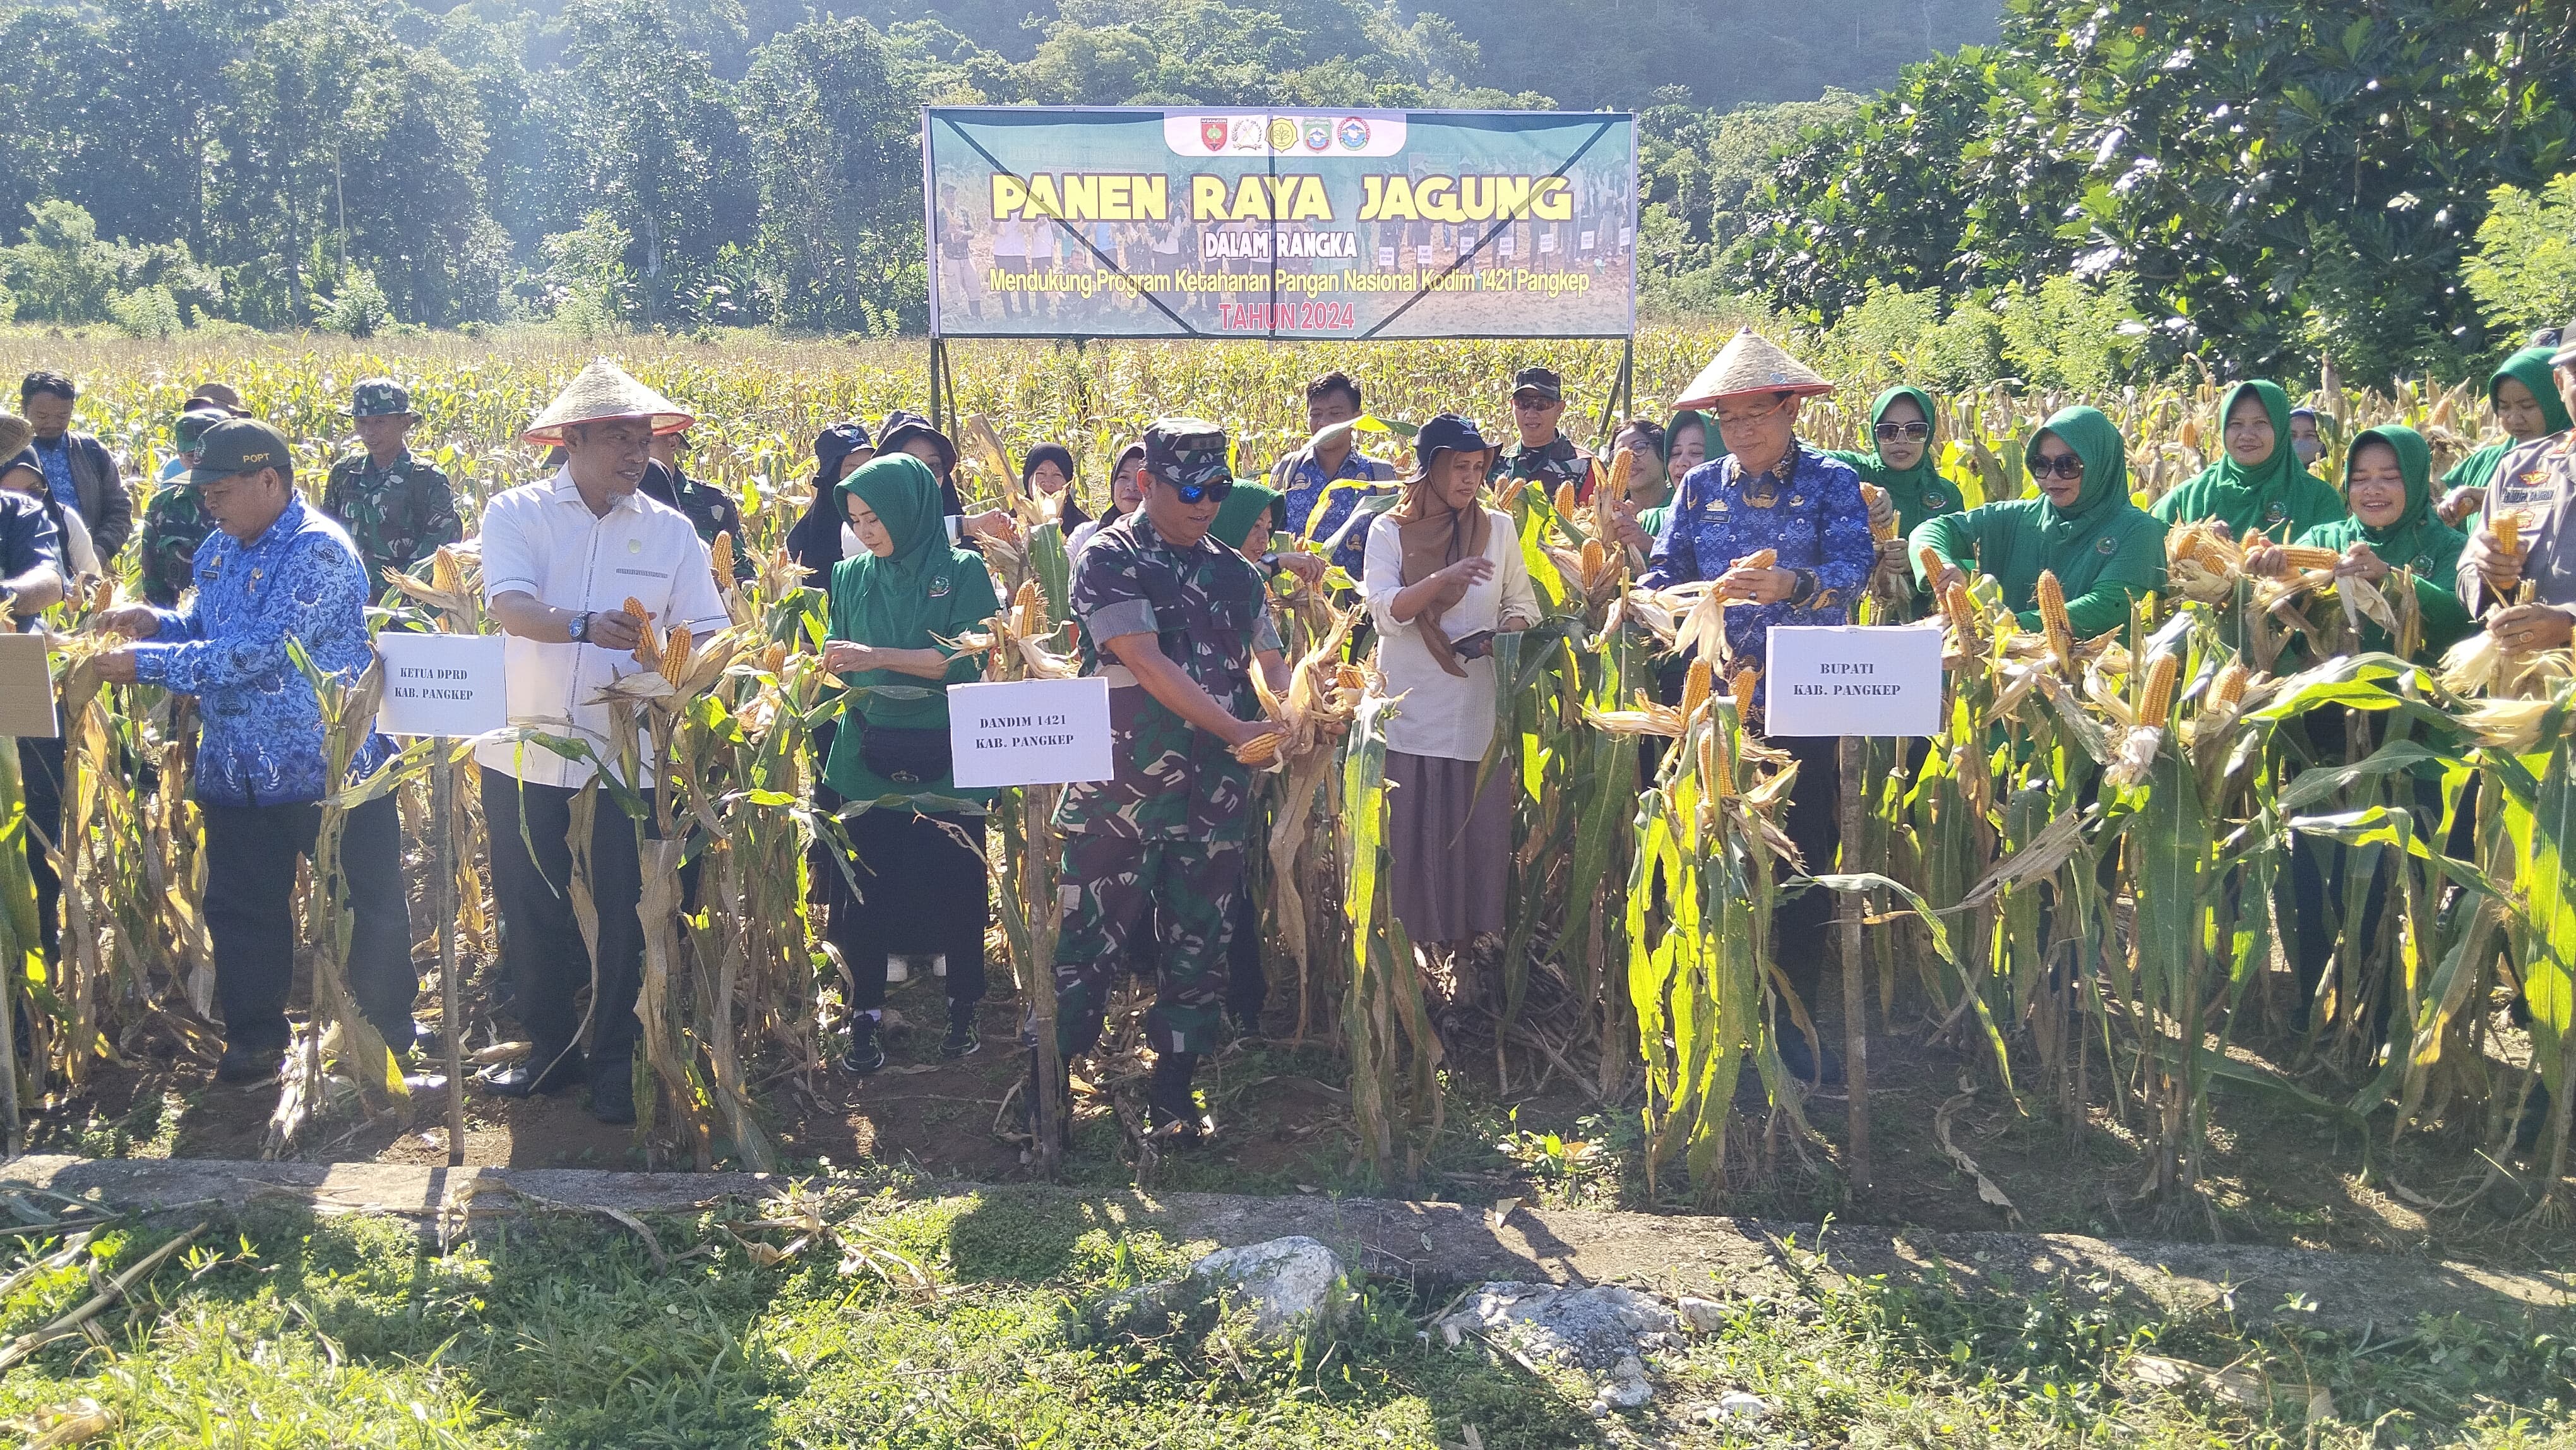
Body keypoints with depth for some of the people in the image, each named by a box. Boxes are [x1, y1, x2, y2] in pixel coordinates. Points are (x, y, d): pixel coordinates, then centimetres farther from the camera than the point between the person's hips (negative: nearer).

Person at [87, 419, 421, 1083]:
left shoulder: (316, 549, -19)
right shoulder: (220, 549, 9)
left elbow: (263, 651, -27)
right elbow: (205, 625, 22)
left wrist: (147, 662, -24)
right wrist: (157, 620, 0)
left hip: (329, 769, -8)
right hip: (237, 772, 8)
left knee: (368, 905, 6)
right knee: (240, 908, 14)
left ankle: (390, 1036, 21)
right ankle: (253, 1039, 27)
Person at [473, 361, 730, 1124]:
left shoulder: (670, 531, 4)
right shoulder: (517, 514, -2)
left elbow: (708, 634, 0)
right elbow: (509, 605, -19)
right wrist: (586, 625, -38)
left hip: (627, 760, 0)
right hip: (524, 754, 0)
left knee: (619, 919, 5)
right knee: (529, 915, 11)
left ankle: (616, 1064, 21)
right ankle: (550, 1049, 30)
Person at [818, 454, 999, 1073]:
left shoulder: (963, 571, -1)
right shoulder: (851, 576, 9)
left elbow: (969, 657, -11)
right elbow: (839, 662, 13)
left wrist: (878, 657, -16)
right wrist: (831, 666, -9)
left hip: (946, 761, -2)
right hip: (870, 759, 3)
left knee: (957, 887, 4)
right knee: (866, 890, 1)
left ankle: (963, 1010, 19)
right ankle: (864, 1017, 12)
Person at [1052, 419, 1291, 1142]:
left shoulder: (1234, 574, 12)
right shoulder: (1107, 560, -5)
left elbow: (1274, 665, 13)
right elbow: (1147, 663, -16)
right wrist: (1239, 729, -24)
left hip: (1214, 795, 5)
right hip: (1120, 791, -4)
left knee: (1195, 947, 8)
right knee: (1089, 944, 0)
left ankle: (1173, 1094, 19)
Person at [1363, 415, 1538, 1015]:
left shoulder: (1499, 528, 8)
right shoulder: (1390, 531, 2)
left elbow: (1523, 603, 13)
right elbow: (1385, 610, -10)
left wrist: (1508, 629, -9)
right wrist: (1445, 577, -23)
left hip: (1480, 711, 2)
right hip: (1411, 711, -2)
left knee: (1478, 831, 1)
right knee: (1412, 834, -2)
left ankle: (1463, 958, 13)